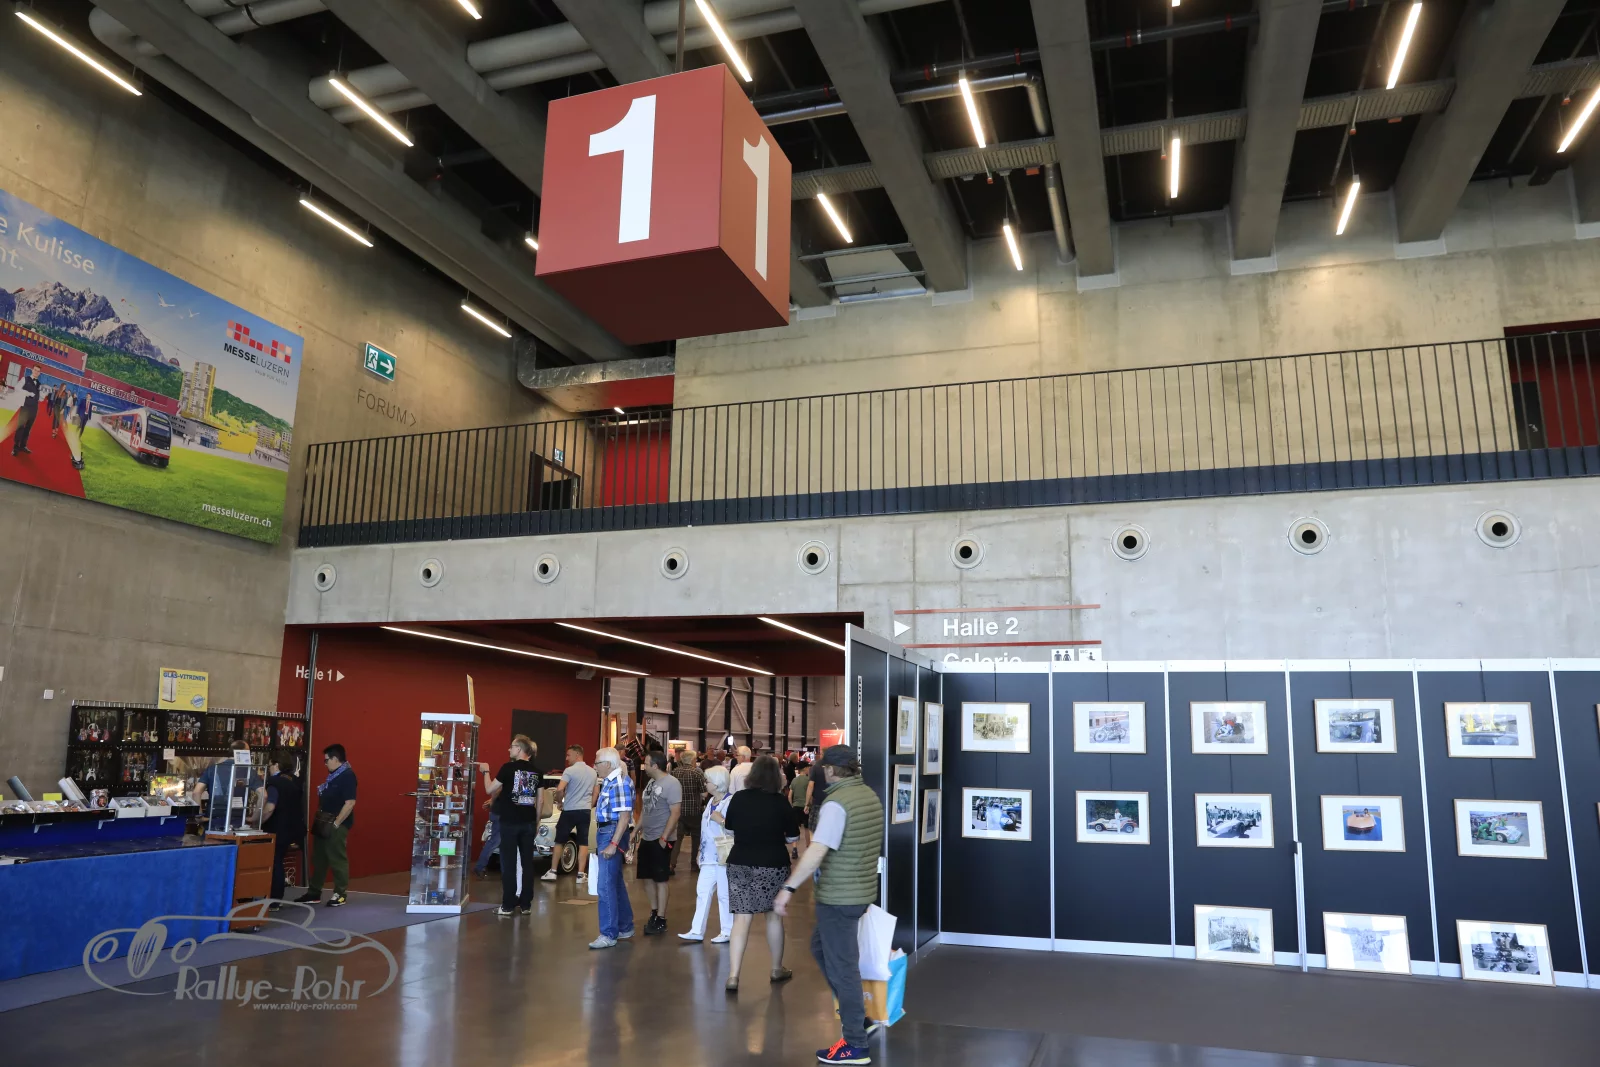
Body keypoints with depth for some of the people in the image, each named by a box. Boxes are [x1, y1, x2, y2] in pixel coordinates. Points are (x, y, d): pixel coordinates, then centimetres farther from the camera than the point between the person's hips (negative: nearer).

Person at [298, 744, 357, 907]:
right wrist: (319, 821, 13)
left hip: (337, 825, -10)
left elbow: (350, 803, -23)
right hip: (324, 823, 10)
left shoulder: (347, 775, -16)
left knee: (337, 859, -2)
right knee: (318, 858, 14)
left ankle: (340, 895, 6)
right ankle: (314, 893, 23)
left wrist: (335, 824, -22)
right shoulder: (334, 775, 14)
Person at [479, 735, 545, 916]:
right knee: (527, 862, 8)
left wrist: (485, 771, 13)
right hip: (529, 822, 4)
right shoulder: (537, 771, 6)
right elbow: (540, 799, 9)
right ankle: (525, 904, 11)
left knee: (508, 863, 1)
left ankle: (508, 905, 2)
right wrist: (537, 822, 17)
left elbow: (489, 790, -3)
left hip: (510, 822, -4)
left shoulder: (508, 768, -8)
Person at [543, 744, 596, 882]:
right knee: (583, 843, 4)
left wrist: (560, 802, -4)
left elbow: (560, 789, -20)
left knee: (559, 840, 8)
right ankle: (581, 874, 1)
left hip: (570, 811, -4)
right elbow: (595, 793, 16)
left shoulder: (570, 770, -11)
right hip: (585, 811, 4)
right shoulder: (592, 772, 9)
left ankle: (552, 871, 10)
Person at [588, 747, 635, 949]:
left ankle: (609, 935, -1)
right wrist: (601, 839, 12)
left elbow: (625, 816, -21)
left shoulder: (620, 782, -17)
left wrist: (613, 843, -24)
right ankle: (625, 928, 28)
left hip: (612, 834, -10)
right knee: (616, 883, 17)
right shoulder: (609, 781, 12)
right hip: (605, 833, 10)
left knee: (606, 886, -8)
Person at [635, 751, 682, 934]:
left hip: (660, 840, -8)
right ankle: (654, 913, 26)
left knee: (660, 880, -1)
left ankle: (661, 920, 6)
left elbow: (675, 813, -18)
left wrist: (664, 838, -20)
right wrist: (637, 830, 14)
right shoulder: (650, 782, 11)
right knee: (646, 877, 13)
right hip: (646, 838, 8)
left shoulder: (671, 784, -15)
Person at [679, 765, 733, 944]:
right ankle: (697, 931, 13)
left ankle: (727, 932, 13)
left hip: (724, 857, -8)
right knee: (702, 891, 8)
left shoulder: (730, 802, -15)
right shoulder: (711, 802, 11)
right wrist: (701, 851, 19)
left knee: (724, 894, 2)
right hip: (709, 856, 8)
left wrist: (720, 820, -24)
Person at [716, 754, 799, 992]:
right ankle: (777, 969, 28)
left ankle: (733, 975, -5)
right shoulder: (780, 801, -10)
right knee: (774, 916, 15)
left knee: (742, 917, 3)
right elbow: (793, 837, -3)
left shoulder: (738, 798, -4)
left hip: (740, 864, 2)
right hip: (773, 865, -1)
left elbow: (730, 830, 8)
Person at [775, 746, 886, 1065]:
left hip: (839, 896, -9)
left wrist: (788, 888, -27)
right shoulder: (870, 795, 7)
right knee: (821, 946, 24)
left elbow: (818, 850, -29)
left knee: (842, 965, 2)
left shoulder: (837, 802, -21)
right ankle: (855, 1013, 29)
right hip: (862, 889, 9)